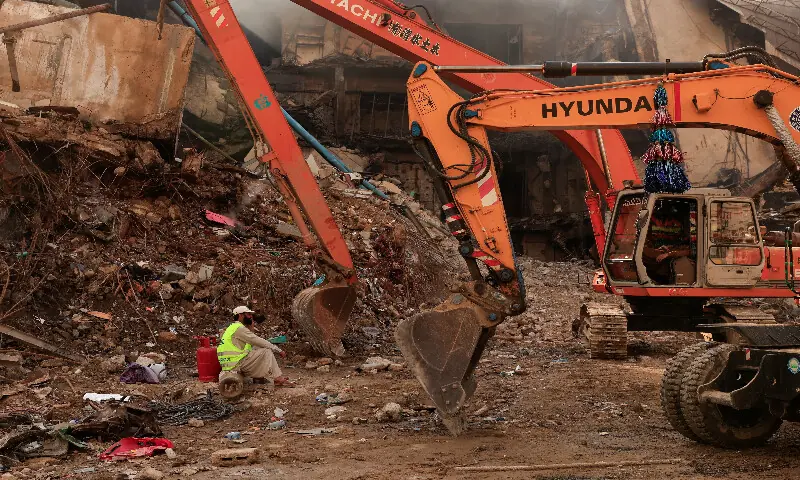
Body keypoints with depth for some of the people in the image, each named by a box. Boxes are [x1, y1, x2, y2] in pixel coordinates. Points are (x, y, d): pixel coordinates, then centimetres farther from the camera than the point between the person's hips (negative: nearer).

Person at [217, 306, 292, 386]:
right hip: (237, 364, -10)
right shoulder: (239, 328, -10)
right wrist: (278, 350, -7)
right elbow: (259, 342, -13)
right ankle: (278, 378, -7)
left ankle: (258, 378, 8)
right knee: (266, 352, -9)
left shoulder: (233, 327, 22)